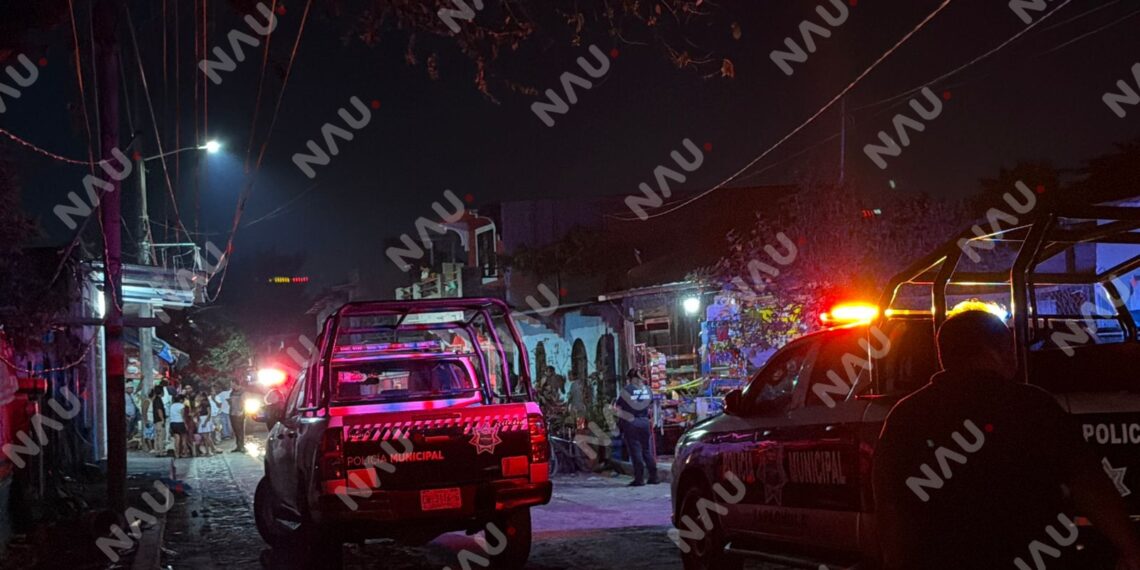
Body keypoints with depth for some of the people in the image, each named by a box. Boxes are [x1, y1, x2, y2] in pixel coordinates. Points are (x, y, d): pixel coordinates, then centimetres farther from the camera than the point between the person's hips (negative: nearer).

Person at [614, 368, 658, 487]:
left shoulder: (627, 389, -11)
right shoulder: (647, 389, 4)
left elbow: (618, 406, -9)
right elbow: (650, 404, 12)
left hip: (630, 422, -4)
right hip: (644, 422, 4)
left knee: (635, 451, -1)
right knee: (647, 451, 12)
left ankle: (639, 478, -4)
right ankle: (653, 477, 12)